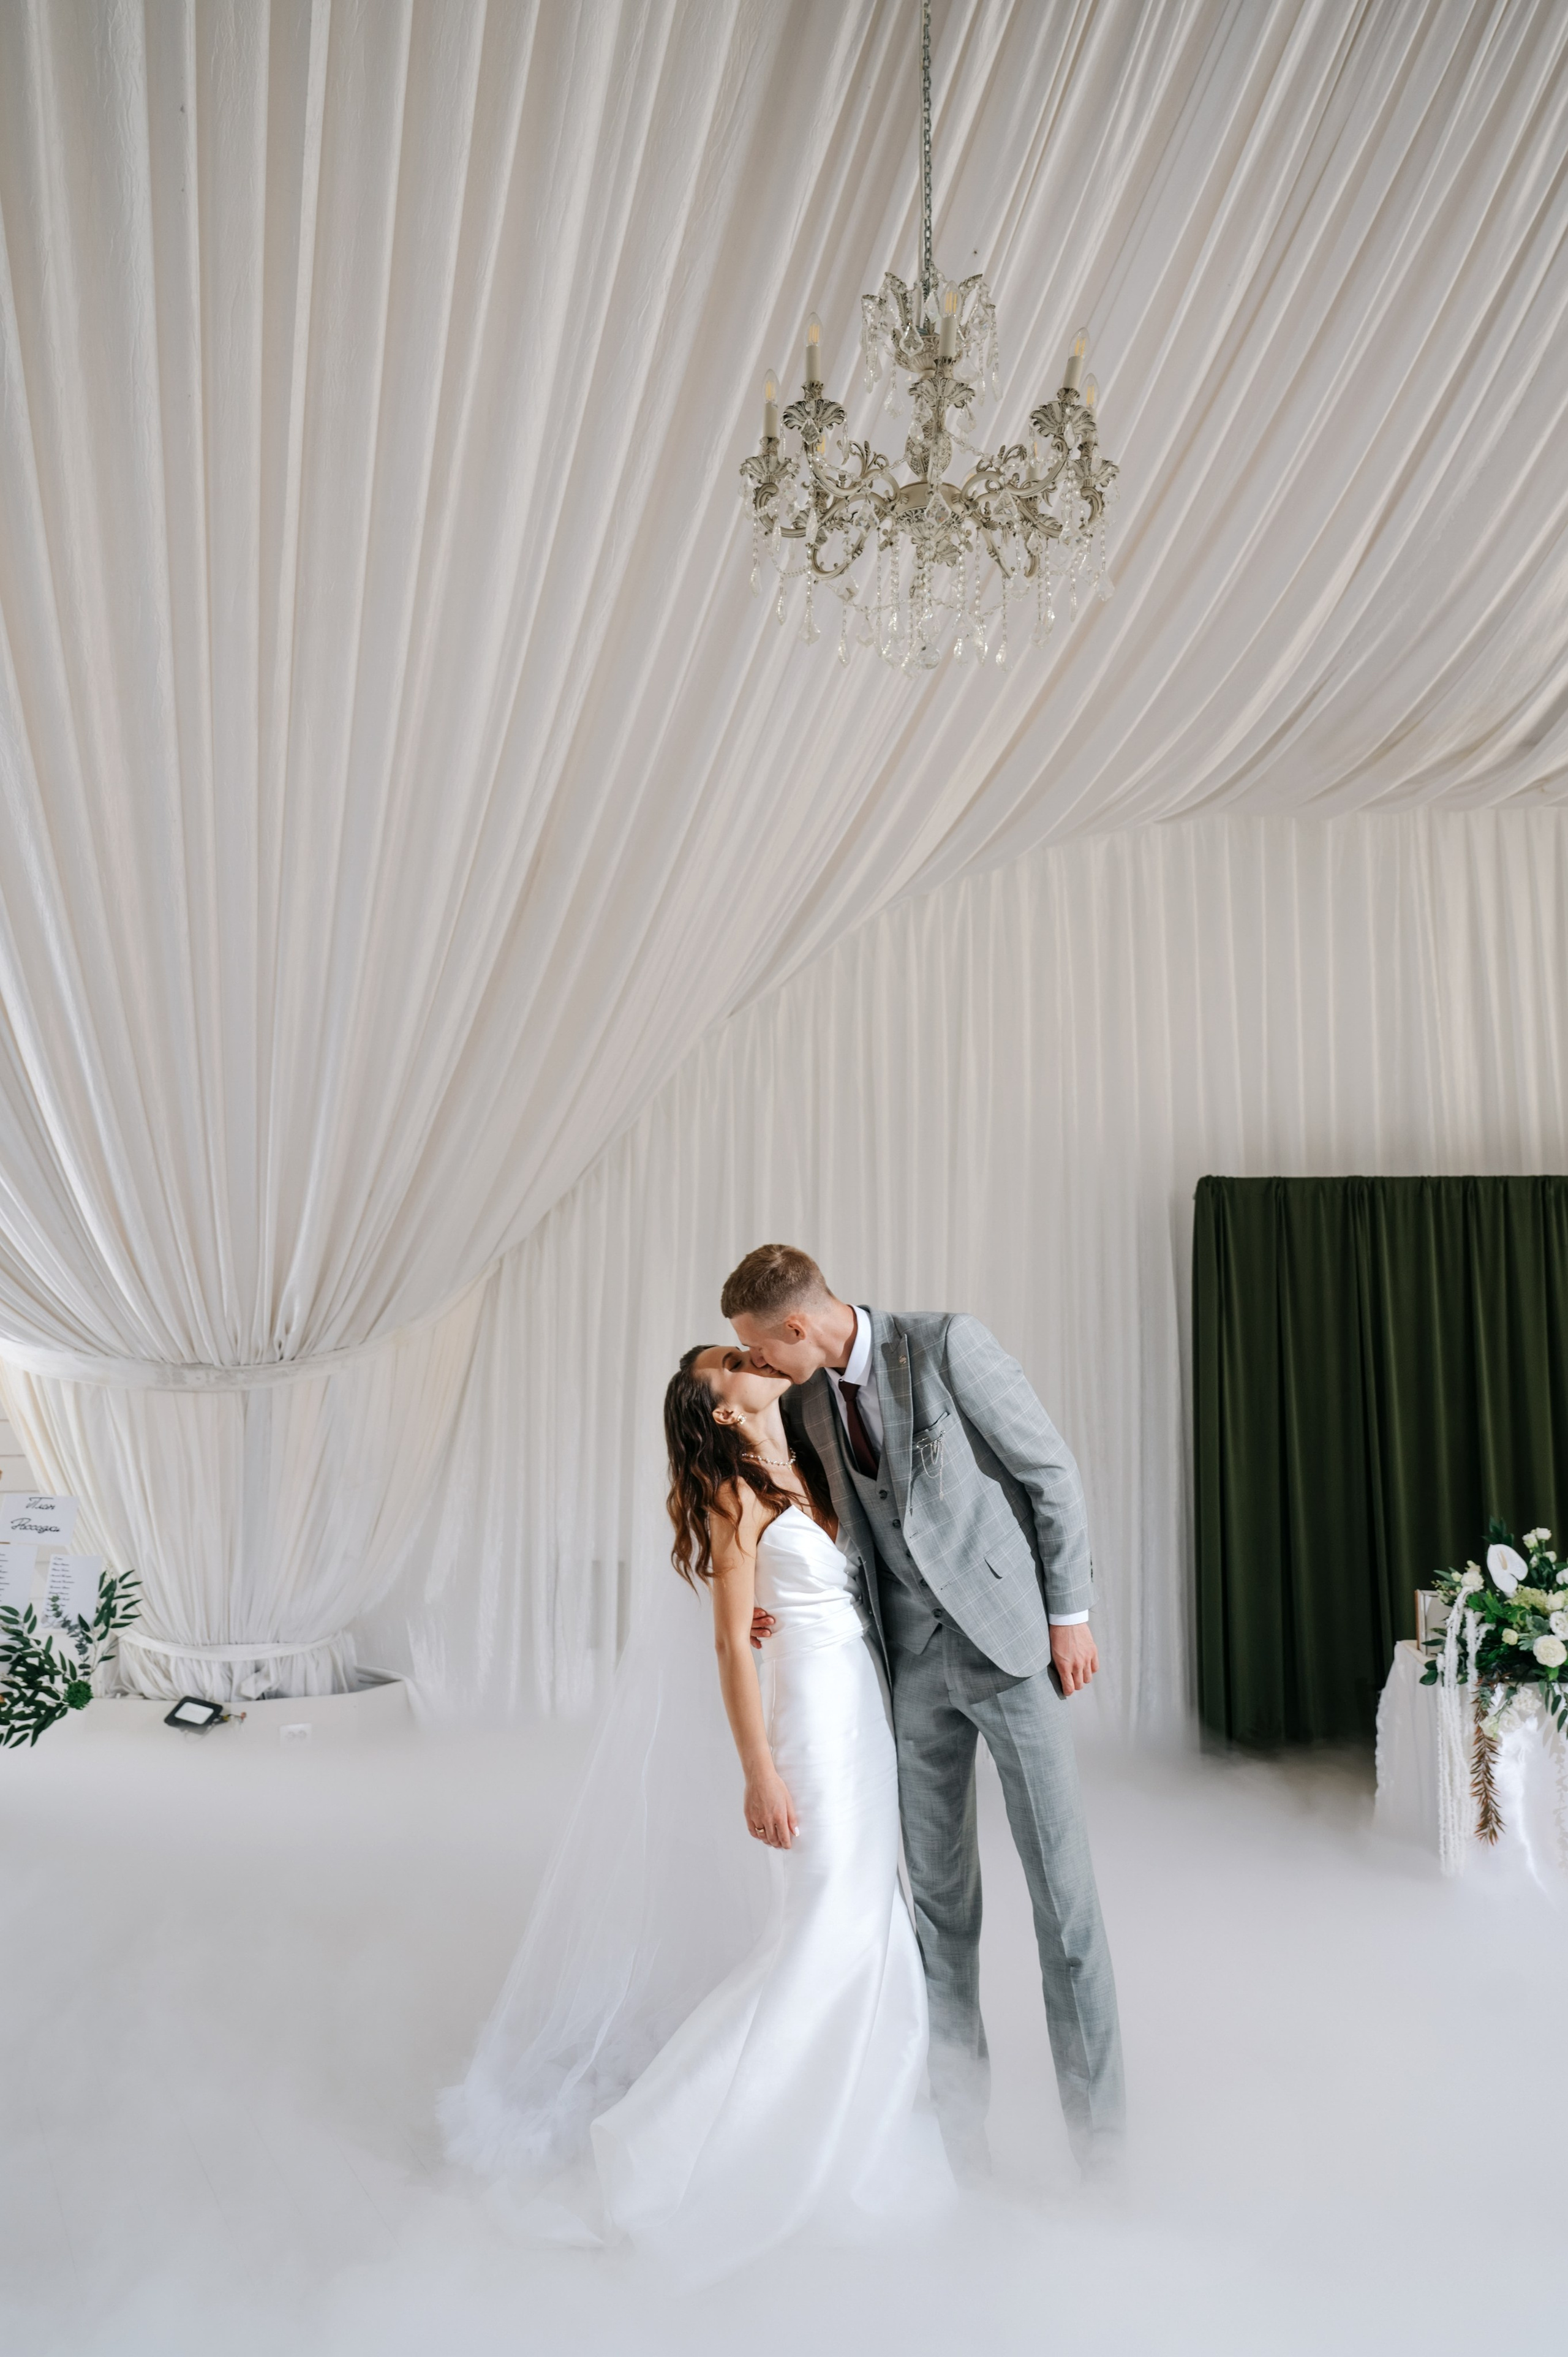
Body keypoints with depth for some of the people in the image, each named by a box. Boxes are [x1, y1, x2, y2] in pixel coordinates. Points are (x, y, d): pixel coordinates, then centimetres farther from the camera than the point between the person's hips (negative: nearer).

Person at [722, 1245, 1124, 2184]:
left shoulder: (946, 1342, -16)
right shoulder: (808, 1403, 3)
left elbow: (1054, 1471, -11)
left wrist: (1070, 1614, -10)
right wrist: (795, 1607, -6)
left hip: (1009, 1636, -5)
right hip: (913, 1656, 5)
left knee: (1062, 1882, 1)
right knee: (938, 1886, 11)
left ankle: (1098, 2123, 15)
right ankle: (960, 2106, 26)